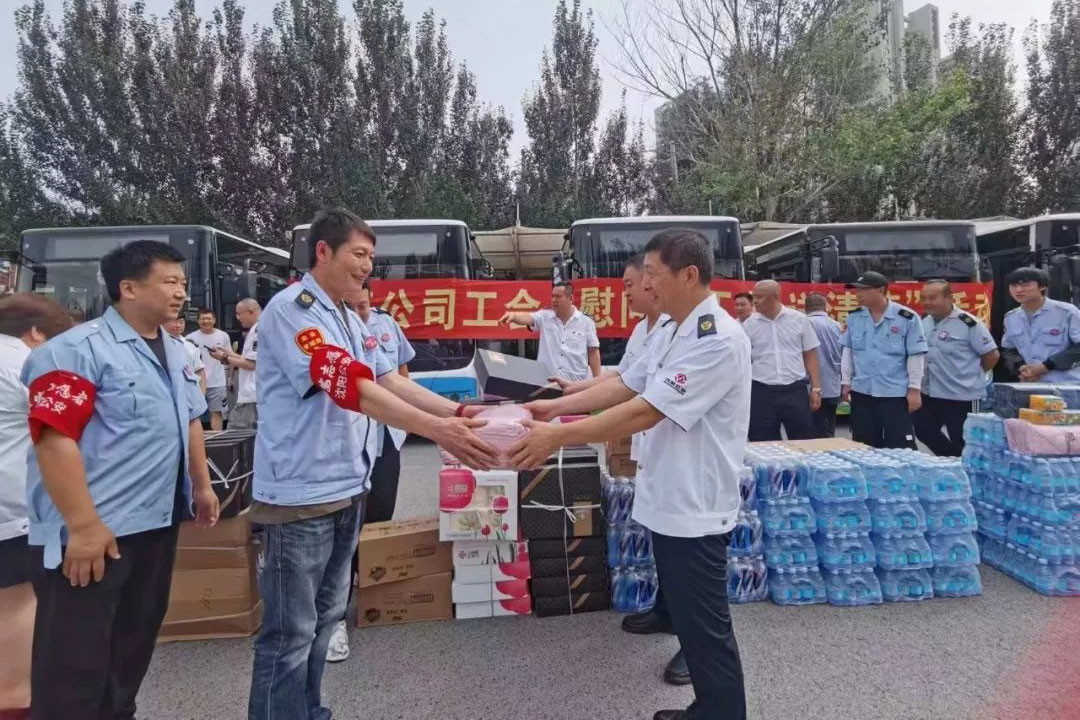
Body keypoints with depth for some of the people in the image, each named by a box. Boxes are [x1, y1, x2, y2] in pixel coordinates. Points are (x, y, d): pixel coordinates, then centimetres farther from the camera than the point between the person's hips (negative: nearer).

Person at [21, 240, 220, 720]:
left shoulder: (174, 352, 11)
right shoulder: (80, 349, -15)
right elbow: (54, 439, -22)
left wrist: (202, 485, 19)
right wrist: (82, 526, -23)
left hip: (156, 523, 8)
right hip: (93, 532, -8)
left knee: (135, 640, 21)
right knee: (75, 661, 4)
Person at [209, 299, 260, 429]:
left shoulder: (258, 331, -14)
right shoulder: (259, 330, 18)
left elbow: (251, 364, -18)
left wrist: (225, 358, -8)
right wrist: (231, 354, 13)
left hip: (252, 395, -10)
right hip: (254, 394, 10)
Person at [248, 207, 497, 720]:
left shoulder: (351, 321, 12)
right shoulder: (291, 308, -15)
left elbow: (389, 381, 7)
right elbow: (348, 387, -26)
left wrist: (459, 412, -5)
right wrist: (437, 431, -32)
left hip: (347, 489, 9)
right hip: (300, 495, -9)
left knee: (323, 619, 20)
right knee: (289, 633, 3)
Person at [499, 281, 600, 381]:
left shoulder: (586, 322, 3)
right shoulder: (544, 317, 4)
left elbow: (593, 353, 4)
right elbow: (528, 318, -15)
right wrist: (513, 315, -38)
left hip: (577, 383, -1)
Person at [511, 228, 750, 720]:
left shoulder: (718, 339, -23)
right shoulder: (672, 332, 9)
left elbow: (644, 412, -28)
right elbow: (625, 385, 13)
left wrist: (557, 437, -24)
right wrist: (557, 405, 5)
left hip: (695, 507, -10)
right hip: (669, 501, 10)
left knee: (706, 627, 7)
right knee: (686, 615, 22)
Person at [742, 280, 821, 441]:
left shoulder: (799, 319, 2)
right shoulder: (749, 324, 2)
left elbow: (810, 355, 6)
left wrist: (816, 388, 1)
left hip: (795, 390, 0)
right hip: (762, 392, 0)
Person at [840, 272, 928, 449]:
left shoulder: (907, 317, -9)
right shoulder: (854, 316, 4)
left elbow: (915, 355, -7)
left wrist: (914, 389, -8)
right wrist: (846, 382, 8)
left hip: (896, 392, -4)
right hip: (861, 391, 4)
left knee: (900, 448, 0)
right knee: (864, 447, 12)